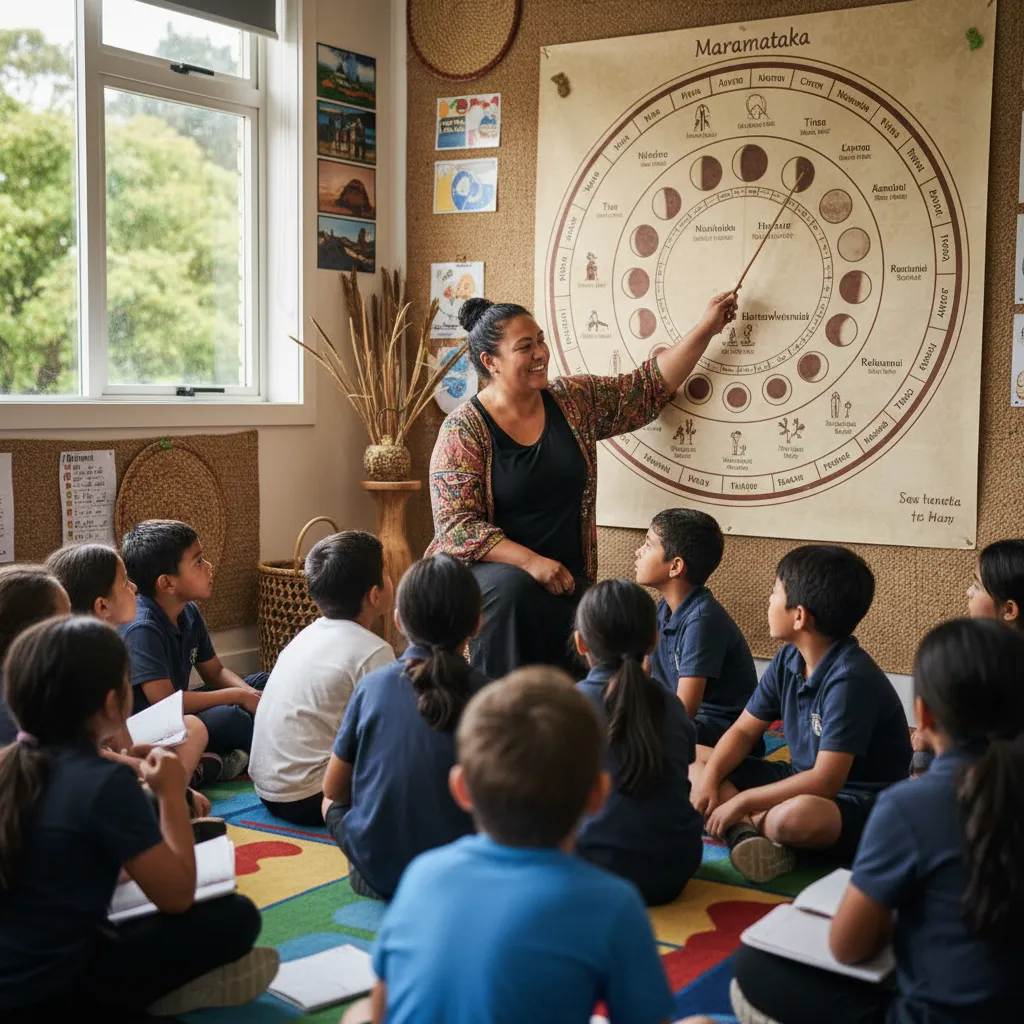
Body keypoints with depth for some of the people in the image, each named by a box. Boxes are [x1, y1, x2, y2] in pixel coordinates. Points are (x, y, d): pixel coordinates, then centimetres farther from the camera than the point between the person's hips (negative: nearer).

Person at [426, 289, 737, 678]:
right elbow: (456, 525, -16)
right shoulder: (464, 428, -10)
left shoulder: (574, 400, 4)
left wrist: (707, 327, 4)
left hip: (567, 580, 4)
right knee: (512, 589, -37)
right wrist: (531, 562, -26)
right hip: (495, 569, -4)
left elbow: (650, 387, 11)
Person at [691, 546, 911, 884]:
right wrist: (709, 779, -12)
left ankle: (747, 825, -8)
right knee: (694, 769, 0)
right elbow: (744, 731, 6)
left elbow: (826, 781, -29)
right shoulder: (788, 660, -1)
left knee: (796, 817, -42)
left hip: (862, 803, -9)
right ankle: (748, 832, -25)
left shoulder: (850, 679, -26)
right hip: (804, 780, 9)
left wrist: (741, 802, -24)